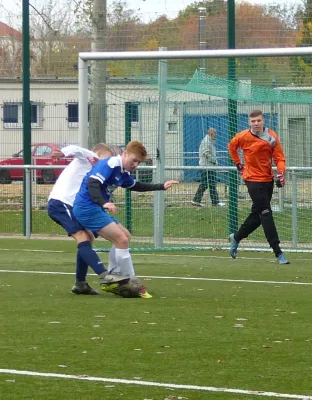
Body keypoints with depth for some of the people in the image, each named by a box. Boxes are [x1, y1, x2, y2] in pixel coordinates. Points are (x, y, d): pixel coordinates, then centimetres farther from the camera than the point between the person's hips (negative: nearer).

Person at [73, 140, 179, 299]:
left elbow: (136, 186, 33)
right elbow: (92, 183, -29)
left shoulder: (122, 173, 14)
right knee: (122, 239, -15)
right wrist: (103, 203, -42)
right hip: (87, 207, -11)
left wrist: (161, 186, 31)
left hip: (95, 209, 11)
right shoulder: (110, 165, -16)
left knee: (125, 236, 19)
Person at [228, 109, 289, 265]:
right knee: (266, 214, -12)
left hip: (268, 180, 5)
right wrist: (238, 164, 11)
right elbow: (232, 146, 10)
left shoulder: (272, 136, -4)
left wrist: (281, 173, -21)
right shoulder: (243, 136, -10)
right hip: (253, 180, -5)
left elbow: (279, 157, -4)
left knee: (257, 215, 15)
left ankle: (236, 237, 39)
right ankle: (278, 253, -15)